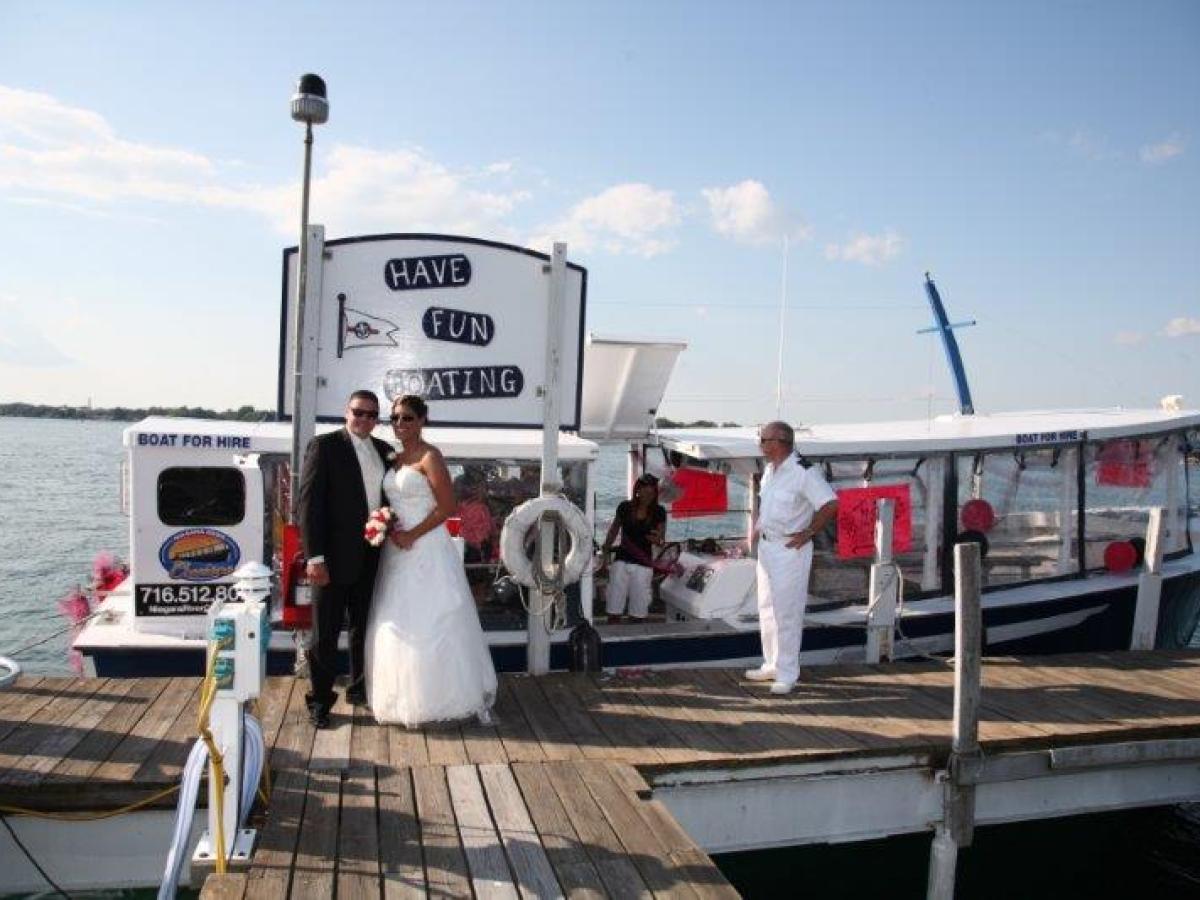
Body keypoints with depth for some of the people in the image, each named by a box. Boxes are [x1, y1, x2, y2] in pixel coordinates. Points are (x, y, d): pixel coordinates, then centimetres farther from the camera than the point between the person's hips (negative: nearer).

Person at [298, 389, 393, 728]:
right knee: (325, 633, 4)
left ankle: (360, 688, 33)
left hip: (371, 557, 5)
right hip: (335, 556, -5)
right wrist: (314, 557, -17)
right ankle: (320, 700, 18)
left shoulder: (384, 450, 10)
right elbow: (309, 502, -12)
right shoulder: (324, 446, -7)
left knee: (364, 627, 17)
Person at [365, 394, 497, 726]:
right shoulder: (395, 458, 13)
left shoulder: (430, 456, -10)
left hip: (426, 549, -8)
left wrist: (412, 535, -17)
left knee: (428, 623, -2)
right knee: (396, 624, 11)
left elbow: (448, 506, -15)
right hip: (397, 551, 8)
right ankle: (404, 698, 24)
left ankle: (434, 700, 11)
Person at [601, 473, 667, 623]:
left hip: (643, 565, -1)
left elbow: (660, 539, 3)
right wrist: (605, 553, 11)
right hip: (621, 561, 1)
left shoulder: (659, 512, -4)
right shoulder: (625, 507, -2)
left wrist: (657, 539, -20)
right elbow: (613, 530, 11)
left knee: (638, 615, 4)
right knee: (613, 612, 3)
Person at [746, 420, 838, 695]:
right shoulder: (770, 469, 8)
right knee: (767, 609, 16)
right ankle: (771, 665, 30)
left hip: (791, 550, -9)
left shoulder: (804, 472, -20)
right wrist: (758, 523, 13)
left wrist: (808, 533, -17)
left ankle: (788, 674, 9)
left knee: (787, 613, -2)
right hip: (766, 546, 9)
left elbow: (830, 504, -22)